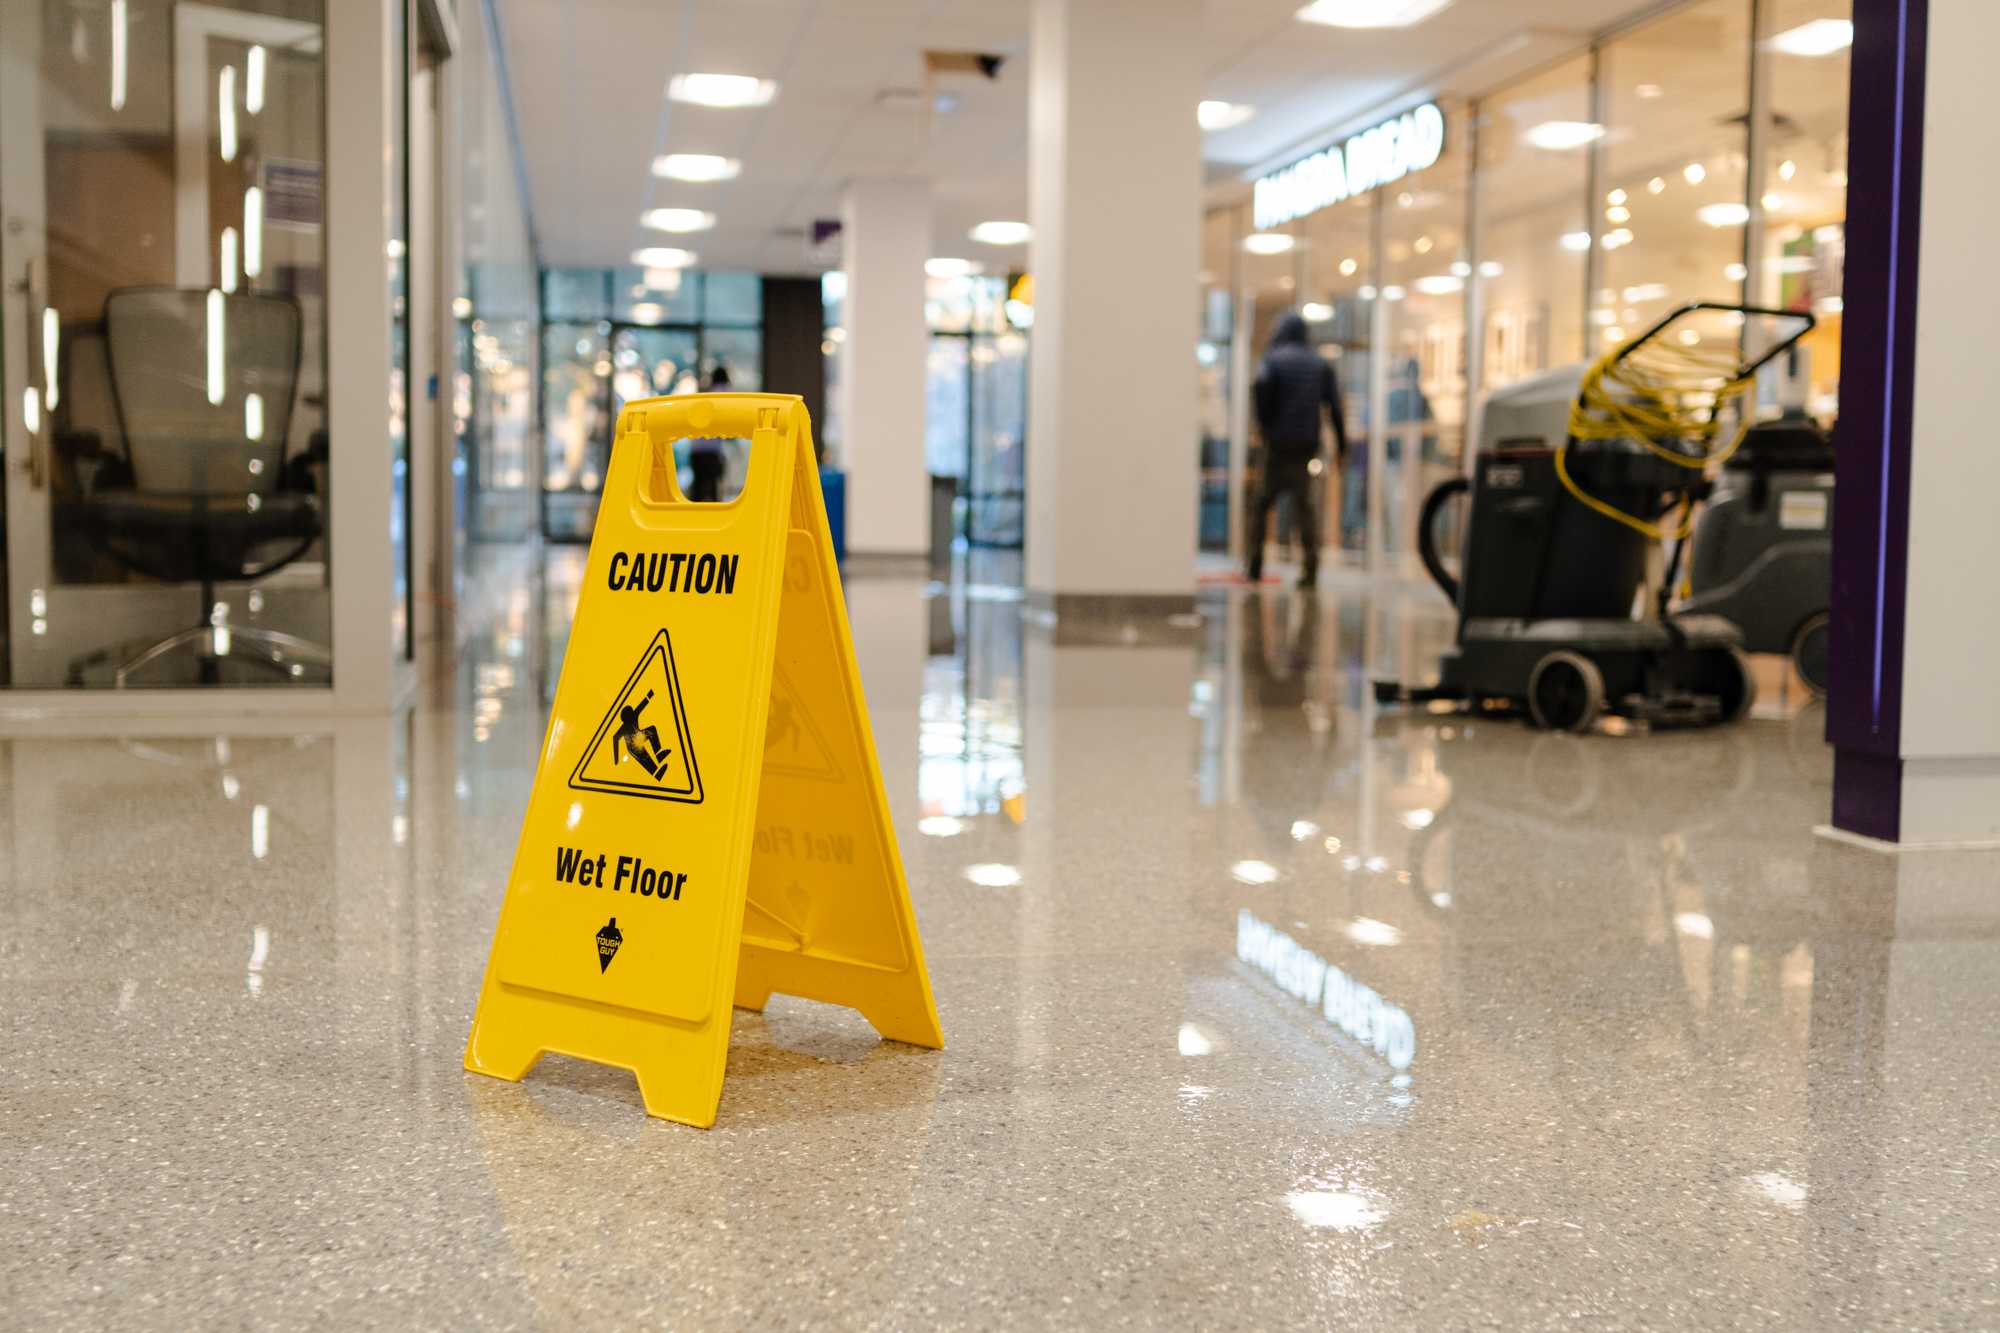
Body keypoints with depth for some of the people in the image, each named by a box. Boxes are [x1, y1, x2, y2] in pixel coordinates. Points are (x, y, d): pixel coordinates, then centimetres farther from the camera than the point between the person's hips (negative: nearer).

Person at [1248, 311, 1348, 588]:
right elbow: (1335, 405, 5)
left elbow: (1261, 384, -22)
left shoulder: (1273, 359, 0)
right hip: (1308, 442, 3)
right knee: (1304, 501, 4)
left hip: (1278, 442, -3)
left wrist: (1263, 420, -10)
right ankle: (1311, 565, -11)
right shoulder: (1322, 364, 12)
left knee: (1263, 501, 8)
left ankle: (1255, 566, 7)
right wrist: (1340, 444, 5)